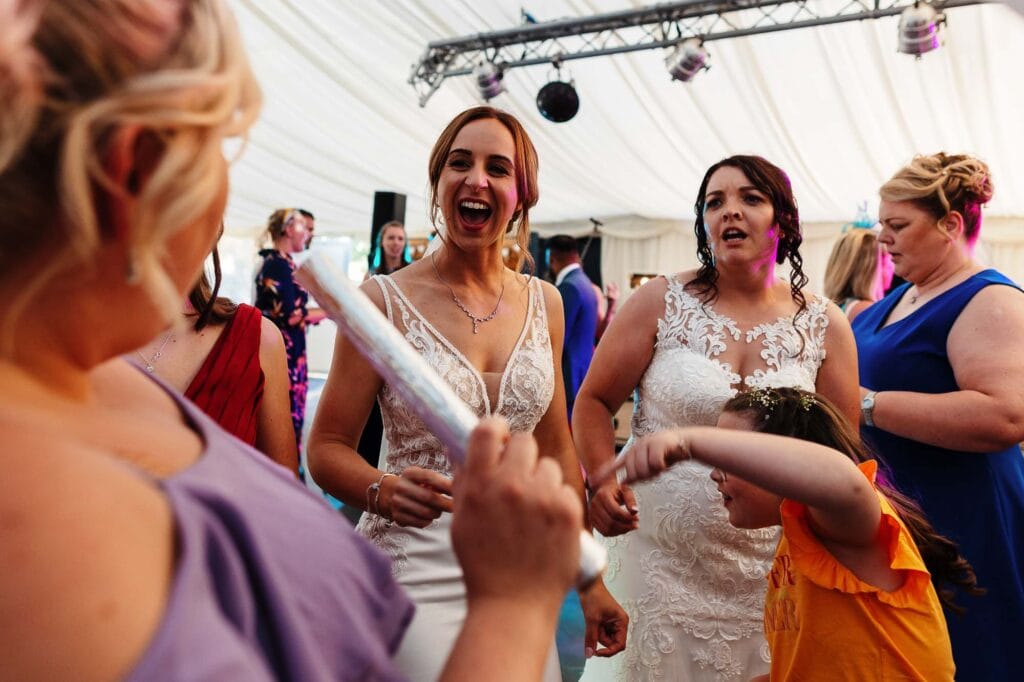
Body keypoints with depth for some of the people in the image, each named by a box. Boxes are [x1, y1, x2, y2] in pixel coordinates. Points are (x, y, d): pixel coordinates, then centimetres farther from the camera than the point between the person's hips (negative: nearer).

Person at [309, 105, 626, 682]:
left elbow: (556, 447, 8)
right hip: (414, 579, -3)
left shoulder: (544, 302, 2)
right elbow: (326, 448, -7)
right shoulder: (385, 300, -10)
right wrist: (384, 492, -28)